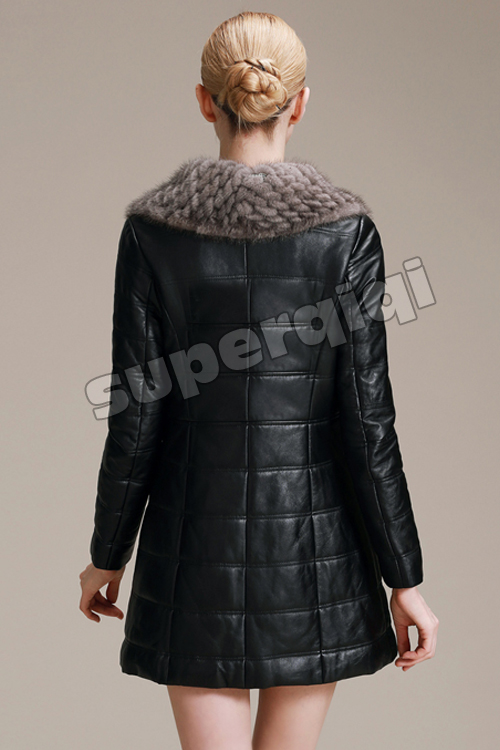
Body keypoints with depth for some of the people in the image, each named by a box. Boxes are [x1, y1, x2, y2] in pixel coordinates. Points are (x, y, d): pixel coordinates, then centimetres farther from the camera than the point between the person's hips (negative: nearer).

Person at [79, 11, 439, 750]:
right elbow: (366, 421, -11)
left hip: (198, 537, 0)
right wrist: (404, 579, -2)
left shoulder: (153, 226, -7)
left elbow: (135, 417, -5)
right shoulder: (343, 226, -10)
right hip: (314, 542, 0)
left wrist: (108, 554, 9)